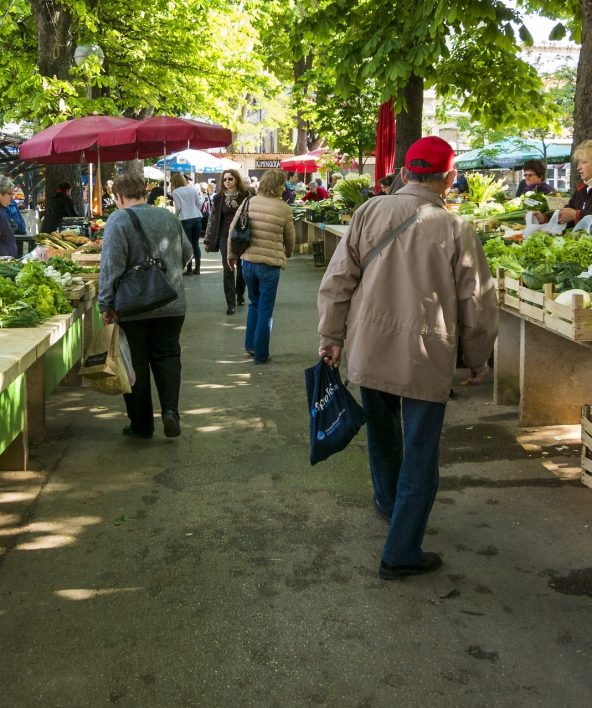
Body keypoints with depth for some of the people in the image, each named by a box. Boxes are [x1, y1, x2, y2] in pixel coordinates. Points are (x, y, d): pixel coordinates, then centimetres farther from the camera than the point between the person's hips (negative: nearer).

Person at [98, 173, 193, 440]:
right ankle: (170, 409, -6)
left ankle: (141, 424, 14)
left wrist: (106, 304, -9)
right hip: (172, 305, 4)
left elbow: (111, 266, -16)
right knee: (168, 356, 14)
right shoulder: (169, 217, 6)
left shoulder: (118, 220, -10)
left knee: (137, 363, 7)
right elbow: (187, 253, 16)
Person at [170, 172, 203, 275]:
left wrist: (176, 216, 12)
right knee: (196, 244, 10)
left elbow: (178, 207, -6)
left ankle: (189, 269, 2)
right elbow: (199, 204, 10)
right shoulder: (193, 189, 11)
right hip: (197, 218, 4)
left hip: (185, 220, -4)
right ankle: (197, 268, 12)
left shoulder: (175, 192, -1)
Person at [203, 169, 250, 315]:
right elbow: (213, 219, 4)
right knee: (228, 270, -5)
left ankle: (240, 295, 34)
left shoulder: (245, 196, -2)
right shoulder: (219, 198, 1)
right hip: (225, 237, 0)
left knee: (242, 268, 11)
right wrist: (208, 240, 3)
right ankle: (231, 303, -2)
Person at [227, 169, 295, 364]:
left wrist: (231, 254, 16)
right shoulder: (284, 209, -7)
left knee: (254, 303, 24)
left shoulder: (249, 203, 0)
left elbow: (233, 229, 3)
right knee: (265, 310, 7)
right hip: (270, 264, -4)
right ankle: (260, 353, 12)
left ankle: (250, 344, 28)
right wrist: (287, 253, 24)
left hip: (248, 261, 4)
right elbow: (290, 238, 3)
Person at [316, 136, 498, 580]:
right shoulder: (456, 230, -10)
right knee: (420, 457, 8)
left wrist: (332, 336, 8)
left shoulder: (369, 213, -4)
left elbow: (337, 281, -2)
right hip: (427, 360, -4)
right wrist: (479, 360, 10)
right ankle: (401, 554, 13)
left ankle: (388, 500, 50)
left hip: (369, 354, 4)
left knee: (382, 433, 27)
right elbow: (477, 305, -4)